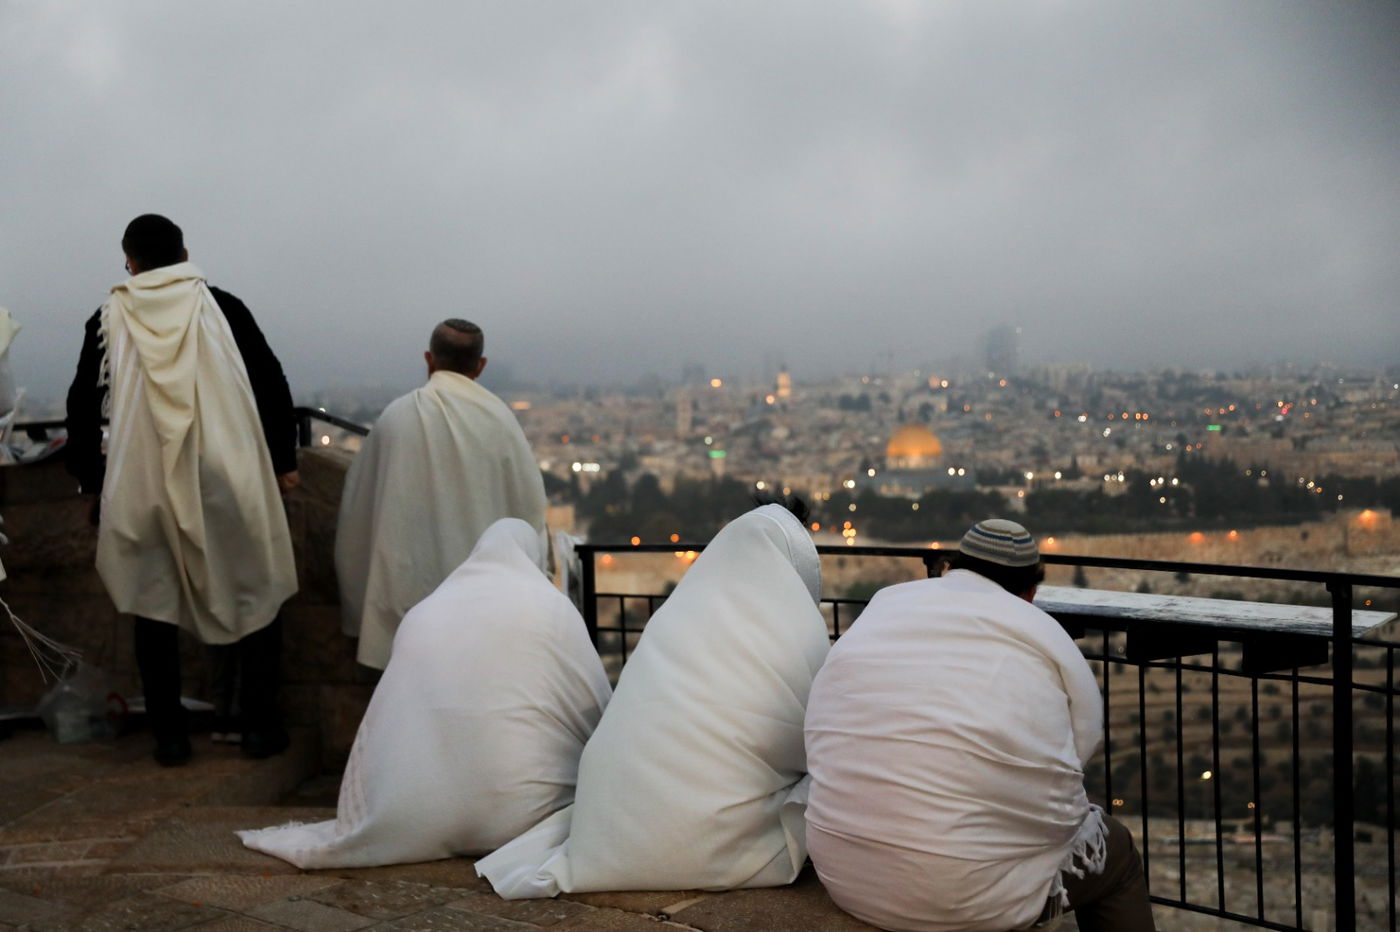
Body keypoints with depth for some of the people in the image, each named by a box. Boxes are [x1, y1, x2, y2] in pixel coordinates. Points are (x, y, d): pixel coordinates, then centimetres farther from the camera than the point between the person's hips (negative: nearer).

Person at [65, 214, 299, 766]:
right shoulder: (223, 308, -1)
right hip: (231, 481, 0)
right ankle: (260, 726, 14)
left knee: (155, 608, 12)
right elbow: (272, 386, -1)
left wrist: (93, 484, 16)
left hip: (141, 487, 1)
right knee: (254, 597, 12)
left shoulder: (108, 321, 2)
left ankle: (169, 735, 16)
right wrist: (282, 461, 9)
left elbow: (83, 406, 6)